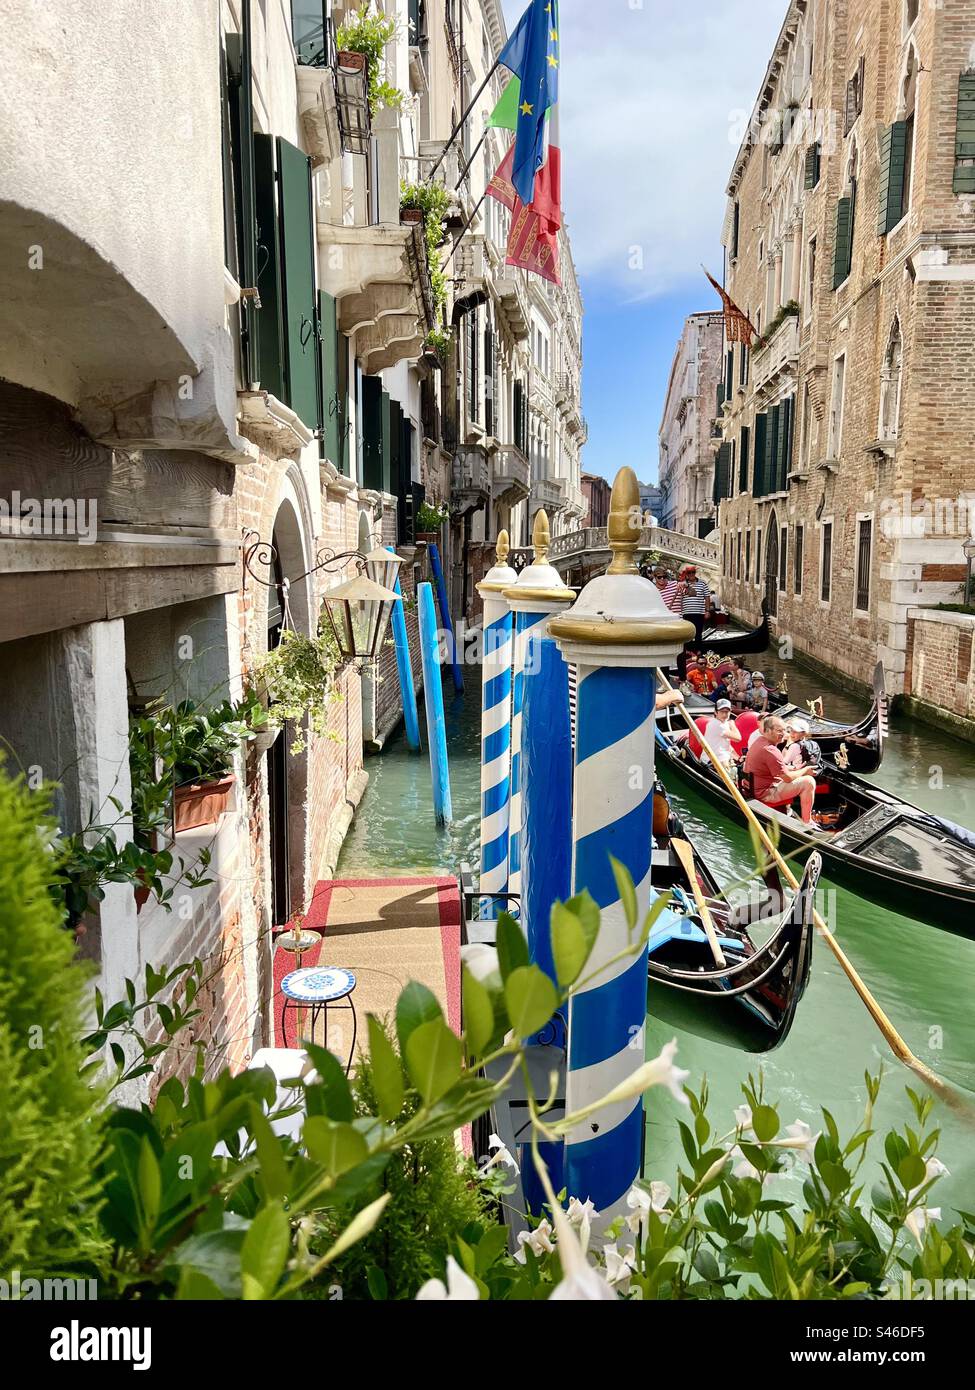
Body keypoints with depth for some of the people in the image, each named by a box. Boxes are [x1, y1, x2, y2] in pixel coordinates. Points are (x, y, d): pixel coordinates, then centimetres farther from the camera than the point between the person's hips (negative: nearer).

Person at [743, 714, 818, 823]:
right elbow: (788, 778, -19)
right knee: (809, 782, -11)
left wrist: (793, 768, 6)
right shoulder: (770, 750, -25)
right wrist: (805, 770, -3)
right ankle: (807, 823, -2)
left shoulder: (759, 741, 6)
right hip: (766, 794, -10)